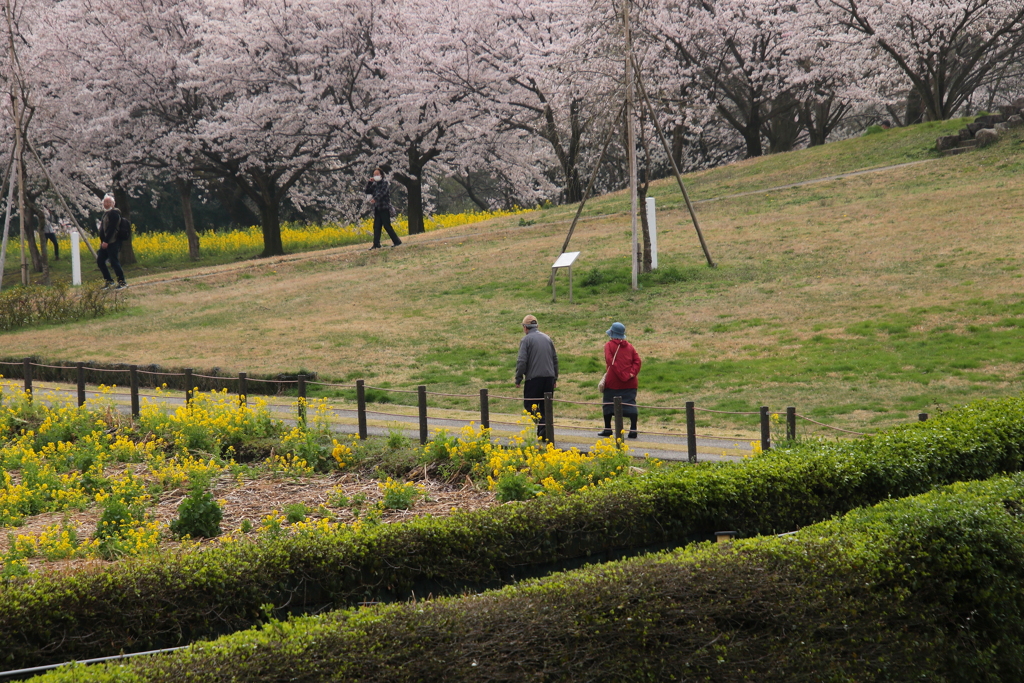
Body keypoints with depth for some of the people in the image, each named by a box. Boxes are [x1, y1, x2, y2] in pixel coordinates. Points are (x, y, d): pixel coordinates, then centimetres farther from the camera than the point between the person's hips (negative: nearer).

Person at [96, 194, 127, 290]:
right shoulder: (105, 213, 19)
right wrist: (102, 241, 13)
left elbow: (112, 228, -19)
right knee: (100, 261, 8)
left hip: (112, 243, -10)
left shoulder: (114, 214, -11)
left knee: (114, 262, -10)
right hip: (105, 243, 10)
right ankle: (109, 281, 16)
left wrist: (106, 241, -23)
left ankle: (122, 282, -3)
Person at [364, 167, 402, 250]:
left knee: (387, 225, -10)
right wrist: (369, 183, 1)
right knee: (376, 227, -1)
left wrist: (375, 199, -35)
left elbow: (382, 192, -18)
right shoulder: (374, 184, 19)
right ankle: (376, 244, -1)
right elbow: (367, 191, 14)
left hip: (385, 208, -6)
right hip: (377, 209, 6)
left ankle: (397, 241, -3)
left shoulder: (386, 183, -1)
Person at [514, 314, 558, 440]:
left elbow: (521, 361, -12)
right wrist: (555, 378, 26)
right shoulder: (547, 338, 15)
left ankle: (543, 427, -23)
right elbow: (555, 359, 20)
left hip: (533, 378, -6)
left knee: (530, 405, -2)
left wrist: (518, 379, -4)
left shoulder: (526, 340, -5)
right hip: (549, 377, 6)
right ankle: (543, 433, 10)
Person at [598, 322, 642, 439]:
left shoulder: (609, 345, -1)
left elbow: (610, 361, -12)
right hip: (630, 383, 3)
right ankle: (633, 430, -9)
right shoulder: (629, 346, 12)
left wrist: (621, 375, -12)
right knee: (630, 404, 0)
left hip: (613, 381, -3)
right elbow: (637, 360, 2)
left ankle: (607, 429, 14)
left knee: (608, 403, 10)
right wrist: (632, 373, -6)